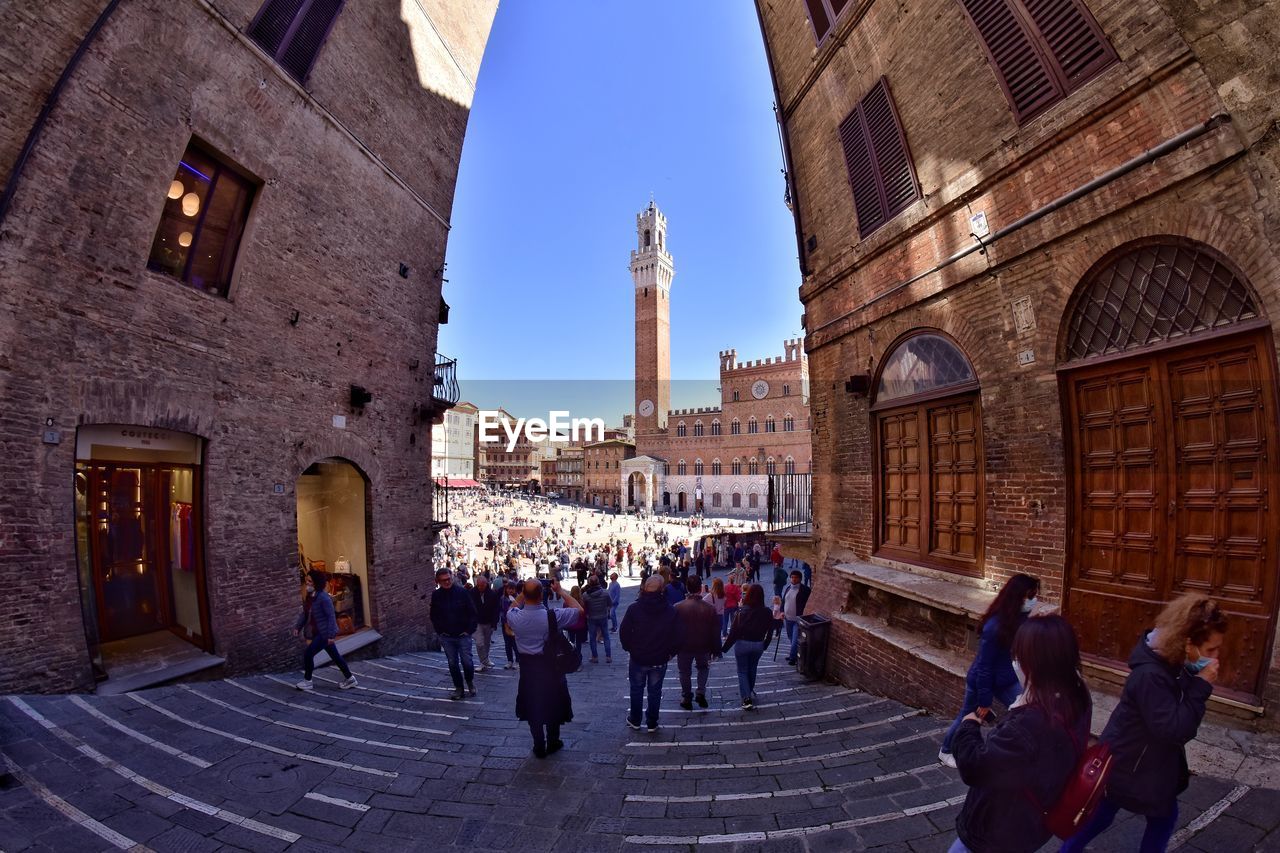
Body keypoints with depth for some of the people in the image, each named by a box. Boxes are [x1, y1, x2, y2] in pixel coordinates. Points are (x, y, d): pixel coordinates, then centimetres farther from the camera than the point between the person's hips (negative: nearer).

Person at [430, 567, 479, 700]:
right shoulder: (436, 595, -2)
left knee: (467, 662, 1)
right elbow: (434, 616, 10)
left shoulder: (462, 592, -10)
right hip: (446, 637, 2)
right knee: (453, 663, 10)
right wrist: (440, 631, 2)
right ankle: (458, 688, 25)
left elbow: (472, 613, -5)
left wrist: (469, 630, -9)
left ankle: (470, 682, 27)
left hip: (463, 635, -2)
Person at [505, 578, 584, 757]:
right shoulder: (552, 616, -26)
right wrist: (560, 592, -8)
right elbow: (579, 610, -11)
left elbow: (511, 610, 10)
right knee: (553, 706, 19)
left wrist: (521, 595, 4)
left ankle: (539, 747, 32)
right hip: (550, 667, -2)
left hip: (527, 668, 2)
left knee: (532, 707, 19)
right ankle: (552, 744, 35)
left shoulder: (515, 617, -18)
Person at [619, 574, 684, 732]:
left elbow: (624, 632, -13)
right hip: (660, 660, 1)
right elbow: (679, 636, -10)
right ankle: (652, 723, 24)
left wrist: (629, 648, 3)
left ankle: (635, 720, 31)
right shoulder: (670, 611, -11)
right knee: (655, 692, 15)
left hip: (637, 658, 0)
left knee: (636, 690, 18)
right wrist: (669, 652, 3)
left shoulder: (634, 608, -15)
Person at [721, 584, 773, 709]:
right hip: (758, 645, 3)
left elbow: (733, 632, -15)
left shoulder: (742, 612, -19)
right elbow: (769, 631, 0)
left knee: (742, 671, 11)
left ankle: (747, 698, 0)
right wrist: (765, 645, 16)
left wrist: (724, 648, -5)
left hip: (743, 644, -3)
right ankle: (750, 692, 41)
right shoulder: (767, 612, -11)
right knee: (752, 669, 24)